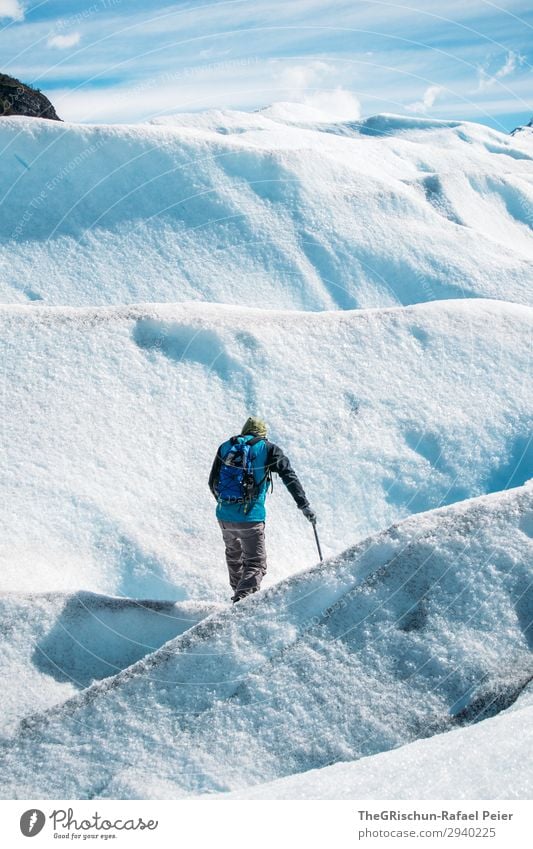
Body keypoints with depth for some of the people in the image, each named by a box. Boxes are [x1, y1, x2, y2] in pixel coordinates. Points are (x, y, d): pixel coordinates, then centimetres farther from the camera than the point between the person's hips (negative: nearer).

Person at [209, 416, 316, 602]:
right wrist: (304, 505, -1)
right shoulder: (268, 449, 3)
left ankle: (239, 594, 42)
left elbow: (213, 483, 17)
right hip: (250, 517, -4)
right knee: (256, 564, 2)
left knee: (233, 554, 28)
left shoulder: (225, 447, 12)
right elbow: (289, 477, -3)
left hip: (224, 515, 4)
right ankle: (242, 599, -20)